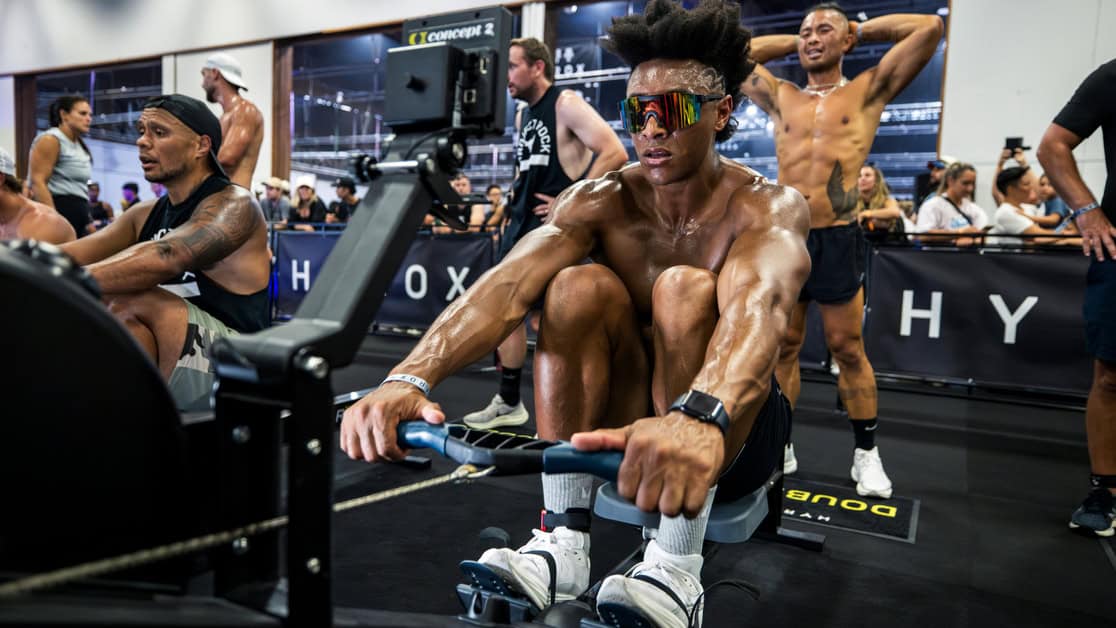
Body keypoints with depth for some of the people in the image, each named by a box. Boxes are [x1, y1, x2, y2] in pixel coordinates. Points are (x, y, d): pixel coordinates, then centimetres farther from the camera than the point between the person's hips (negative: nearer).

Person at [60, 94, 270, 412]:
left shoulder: (233, 205, -11)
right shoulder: (145, 215, 14)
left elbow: (166, 257, -29)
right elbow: (73, 255, 0)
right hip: (158, 369, 8)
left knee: (128, 303, -28)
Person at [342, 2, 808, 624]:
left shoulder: (769, 206, -15)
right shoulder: (600, 201, -7)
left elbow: (758, 305, -39)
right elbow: (508, 286, -26)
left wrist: (699, 419, -61)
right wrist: (409, 378, -44)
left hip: (735, 430, -2)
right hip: (629, 428, 3)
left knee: (685, 288, -30)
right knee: (579, 286, -23)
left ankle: (677, 570, -27)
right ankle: (563, 537, -20)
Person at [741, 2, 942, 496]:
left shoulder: (867, 91, 7)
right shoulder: (780, 98, 15)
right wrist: (792, 43, 22)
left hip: (837, 239, -3)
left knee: (847, 349, 4)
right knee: (782, 347, 8)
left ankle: (866, 453, 17)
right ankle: (781, 445, 19)